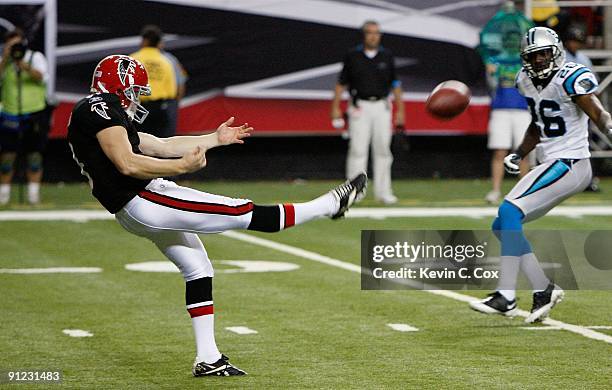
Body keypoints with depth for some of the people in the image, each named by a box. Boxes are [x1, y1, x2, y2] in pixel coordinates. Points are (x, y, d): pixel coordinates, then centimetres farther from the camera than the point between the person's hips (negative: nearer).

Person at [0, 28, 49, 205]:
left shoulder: (36, 57, 1)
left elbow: (40, 76, -18)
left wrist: (23, 64, -33)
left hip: (35, 114, -1)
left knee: (34, 154, 2)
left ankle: (33, 193, 8)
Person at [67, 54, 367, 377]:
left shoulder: (102, 114, 22)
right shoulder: (100, 108, -10)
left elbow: (160, 146, 23)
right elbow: (127, 164, -22)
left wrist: (215, 139, 25)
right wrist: (183, 166, -19)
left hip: (133, 213, 11)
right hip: (143, 202, -11)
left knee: (197, 270, 17)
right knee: (245, 214, -6)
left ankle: (207, 359, 18)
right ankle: (331, 204, -2)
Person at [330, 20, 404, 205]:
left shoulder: (386, 56, 5)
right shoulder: (353, 56, 0)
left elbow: (395, 84, 8)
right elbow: (341, 82, 4)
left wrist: (400, 110, 4)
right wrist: (335, 107, -3)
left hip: (381, 107, 2)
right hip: (359, 107, -2)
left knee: (383, 149, 4)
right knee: (358, 149, -7)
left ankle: (382, 191, 11)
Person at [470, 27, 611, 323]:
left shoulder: (570, 79, -13)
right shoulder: (527, 81, 11)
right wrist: (519, 154, 15)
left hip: (568, 164, -9)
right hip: (551, 165, 9)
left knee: (509, 212, -21)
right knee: (502, 226, 7)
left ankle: (505, 297, -22)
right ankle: (544, 290, 8)